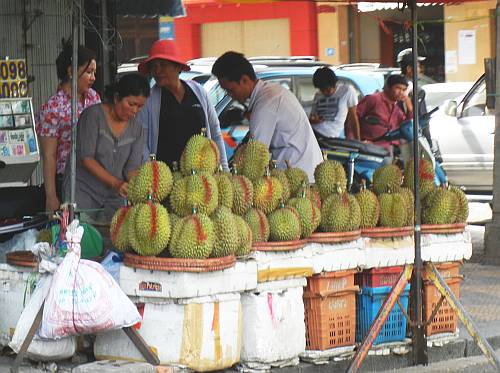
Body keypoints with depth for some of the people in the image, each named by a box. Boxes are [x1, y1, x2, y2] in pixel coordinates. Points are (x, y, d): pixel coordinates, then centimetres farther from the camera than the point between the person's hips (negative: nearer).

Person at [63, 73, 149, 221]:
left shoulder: (136, 129, 7)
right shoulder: (94, 115, -9)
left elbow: (132, 168, 2)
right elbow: (86, 158, -15)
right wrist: (115, 183, -25)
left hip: (115, 198, 4)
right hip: (84, 191, -4)